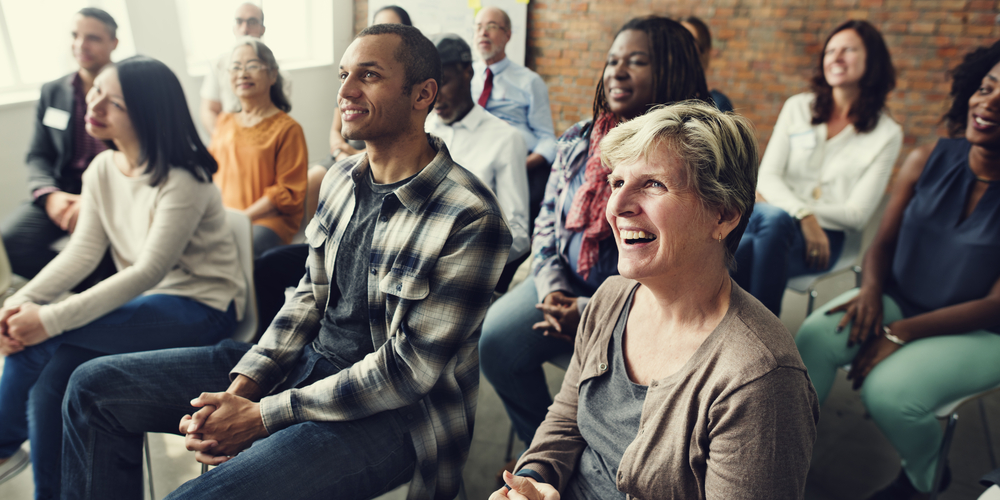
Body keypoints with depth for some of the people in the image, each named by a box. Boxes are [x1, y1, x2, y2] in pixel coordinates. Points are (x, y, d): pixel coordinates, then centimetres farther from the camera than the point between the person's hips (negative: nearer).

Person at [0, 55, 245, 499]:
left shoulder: (182, 182, -18)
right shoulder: (102, 169, 6)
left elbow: (150, 270, -23)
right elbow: (83, 250, 2)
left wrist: (52, 318, -25)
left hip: (200, 308, -7)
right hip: (142, 301, 7)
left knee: (39, 341, -20)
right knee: (49, 378, -15)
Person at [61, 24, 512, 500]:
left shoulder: (469, 219, -21)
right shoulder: (341, 178, 4)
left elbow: (407, 368, -21)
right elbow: (311, 295, 9)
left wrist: (263, 416, -18)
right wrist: (242, 387, -5)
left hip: (393, 412, -7)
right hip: (309, 360, 8)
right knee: (95, 386, 5)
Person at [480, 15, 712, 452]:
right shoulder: (579, 141, 8)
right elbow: (547, 222, 12)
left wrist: (595, 311, -19)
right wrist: (551, 289, -6)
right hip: (568, 286, 5)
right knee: (494, 341, -14)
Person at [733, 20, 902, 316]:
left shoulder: (886, 134, 7)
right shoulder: (797, 108, 13)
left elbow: (857, 215, 0)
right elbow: (767, 176, 3)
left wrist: (776, 204, -7)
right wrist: (804, 214, -18)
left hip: (824, 237, -2)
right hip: (774, 216, 2)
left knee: (775, 219, -38)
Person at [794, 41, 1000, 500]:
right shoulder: (928, 162, -6)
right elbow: (883, 242, 3)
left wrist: (899, 334, -22)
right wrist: (871, 290, -18)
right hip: (900, 300, 4)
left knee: (887, 391, -27)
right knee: (816, 335, -23)